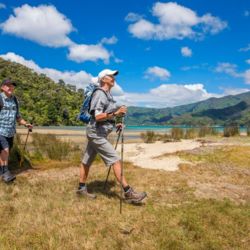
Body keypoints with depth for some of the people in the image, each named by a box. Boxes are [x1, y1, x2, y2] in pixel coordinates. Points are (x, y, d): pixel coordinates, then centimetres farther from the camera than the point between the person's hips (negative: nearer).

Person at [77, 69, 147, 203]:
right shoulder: (100, 94, -15)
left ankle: (81, 188, 27)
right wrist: (115, 113, -34)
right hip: (96, 133, -10)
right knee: (115, 160, -12)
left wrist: (114, 124, 14)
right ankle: (128, 193, -10)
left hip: (98, 133, 10)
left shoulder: (107, 95, 16)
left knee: (87, 161, 16)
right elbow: (98, 117, -24)